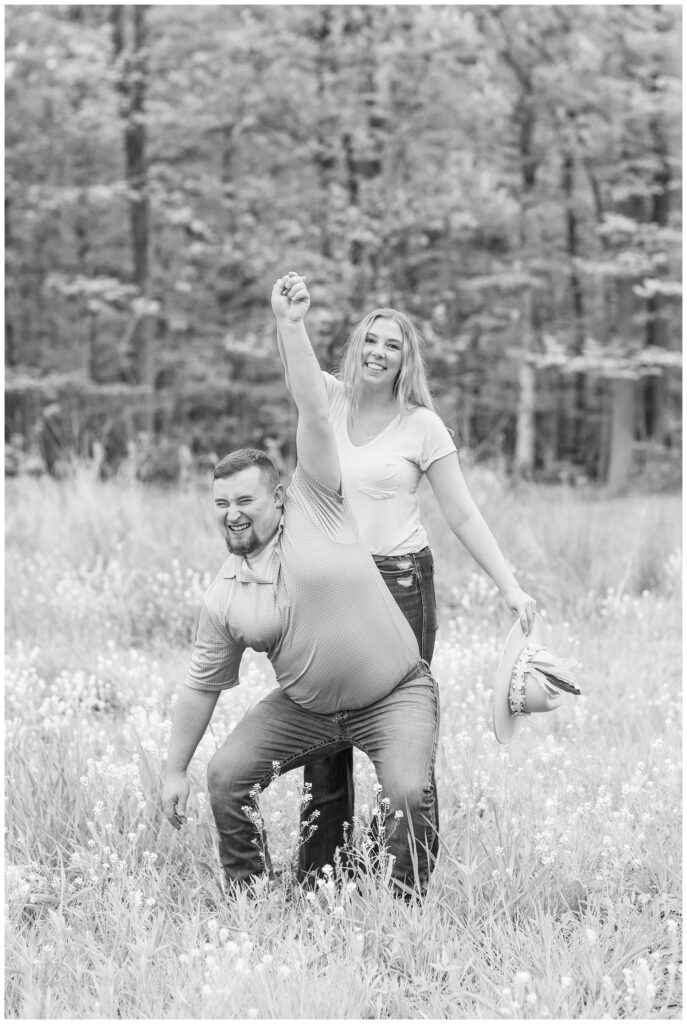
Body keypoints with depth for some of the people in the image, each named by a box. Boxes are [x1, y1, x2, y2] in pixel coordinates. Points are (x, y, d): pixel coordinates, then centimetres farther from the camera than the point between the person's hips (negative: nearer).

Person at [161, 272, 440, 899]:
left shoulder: (315, 508, -11)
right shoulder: (223, 599, -1)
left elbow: (315, 415, -18)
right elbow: (202, 687, 7)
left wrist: (292, 327, -27)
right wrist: (176, 770, 6)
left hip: (394, 697, -5)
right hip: (304, 707, 5)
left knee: (409, 795, -25)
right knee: (225, 777, -5)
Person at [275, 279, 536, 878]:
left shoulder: (422, 426, -2)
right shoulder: (331, 400, 7)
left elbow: (463, 516, -1)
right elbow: (291, 357, -6)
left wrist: (511, 587, -6)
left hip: (400, 581, -3)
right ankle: (320, 879, 11)